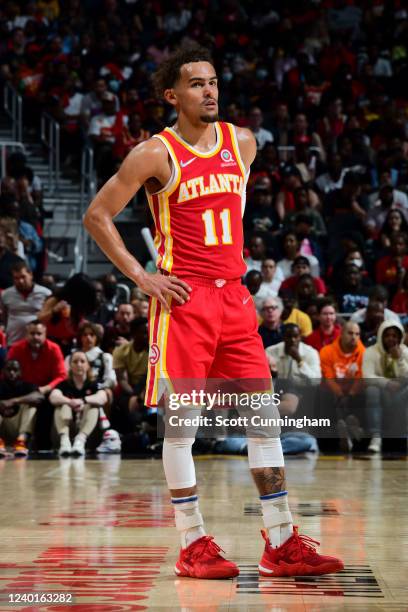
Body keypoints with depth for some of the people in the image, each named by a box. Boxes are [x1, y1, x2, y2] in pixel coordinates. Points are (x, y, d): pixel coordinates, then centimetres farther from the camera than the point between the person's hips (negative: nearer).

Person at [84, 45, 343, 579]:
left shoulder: (242, 143, 9)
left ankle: (281, 545, 7)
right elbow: (97, 216, -5)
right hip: (183, 300, -5)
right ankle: (193, 546, 7)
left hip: (233, 297, 6)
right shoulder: (155, 154, -7)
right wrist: (141, 277, -10)